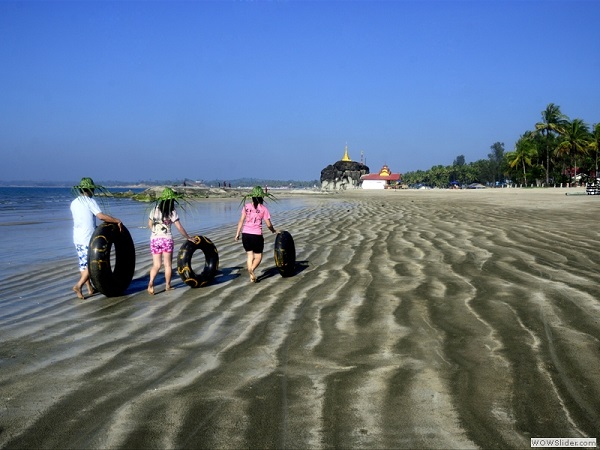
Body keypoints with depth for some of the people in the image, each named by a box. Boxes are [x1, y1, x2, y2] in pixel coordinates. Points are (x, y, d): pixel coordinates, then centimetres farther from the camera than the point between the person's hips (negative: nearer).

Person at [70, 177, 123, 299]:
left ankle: (90, 289, 20)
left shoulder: (74, 203, 11)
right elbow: (101, 216, -21)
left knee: (83, 264, 12)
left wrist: (95, 226, 17)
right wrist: (117, 221, -13)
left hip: (77, 238, 7)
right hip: (88, 239, -7)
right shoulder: (90, 201, -10)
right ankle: (79, 285, -10)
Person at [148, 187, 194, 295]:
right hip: (167, 239, -3)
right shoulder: (172, 212, -7)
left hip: (154, 239, 3)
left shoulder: (155, 209, 4)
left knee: (156, 265, 7)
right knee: (168, 264, 10)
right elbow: (179, 227, -6)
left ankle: (151, 282, -15)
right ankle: (168, 286, 17)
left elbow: (149, 224, 11)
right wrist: (188, 238, 4)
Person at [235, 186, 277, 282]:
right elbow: (268, 224, -3)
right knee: (258, 256, 10)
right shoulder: (263, 208, -3)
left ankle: (251, 276, 11)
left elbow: (241, 221, 0)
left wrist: (237, 233, 5)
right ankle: (252, 269, -18)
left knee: (249, 255, 17)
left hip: (245, 234, 3)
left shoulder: (246, 206, 4)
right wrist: (273, 230, 16)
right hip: (256, 235, -3)